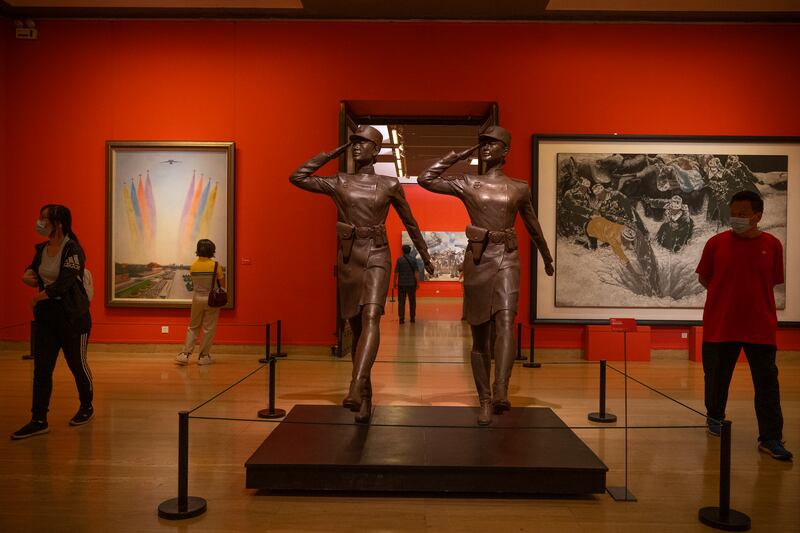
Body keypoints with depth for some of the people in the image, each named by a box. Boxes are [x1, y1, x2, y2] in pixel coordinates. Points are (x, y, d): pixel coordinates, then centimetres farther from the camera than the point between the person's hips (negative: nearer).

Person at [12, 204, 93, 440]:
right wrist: (28, 274, -2)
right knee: (41, 369, 4)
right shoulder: (42, 249, 6)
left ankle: (86, 407, 29)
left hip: (72, 316, -7)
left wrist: (39, 296, -8)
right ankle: (39, 420, 10)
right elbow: (33, 271, 22)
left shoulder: (73, 249, -16)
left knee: (77, 364, 7)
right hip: (46, 315, 7)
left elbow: (64, 283, -23)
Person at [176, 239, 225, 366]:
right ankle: (204, 356, 14)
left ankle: (185, 354, 11)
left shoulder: (193, 266, -2)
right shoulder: (215, 265, -13)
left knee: (193, 327, 16)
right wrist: (222, 275, 10)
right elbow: (222, 285, -9)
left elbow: (194, 283, 5)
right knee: (209, 329, 7)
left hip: (197, 298, 3)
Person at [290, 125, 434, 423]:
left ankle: (356, 389, -36)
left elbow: (410, 223, 14)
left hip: (377, 256, -2)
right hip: (348, 258, 3)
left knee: (370, 319, -24)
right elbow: (296, 177, 8)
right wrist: (332, 154, 9)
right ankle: (366, 398, 17)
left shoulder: (390, 185, 5)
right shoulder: (338, 183, 9)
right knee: (356, 327, 6)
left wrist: (426, 257, 21)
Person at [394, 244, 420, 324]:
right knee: (412, 301, 10)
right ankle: (412, 318, 12)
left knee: (401, 302, 2)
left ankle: (401, 318, -1)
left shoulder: (399, 260, -3)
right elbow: (416, 272, -5)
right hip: (411, 284, 1)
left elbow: (396, 272, -4)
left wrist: (395, 282, 4)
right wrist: (418, 283, 0)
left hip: (401, 284, -1)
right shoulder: (413, 260, -1)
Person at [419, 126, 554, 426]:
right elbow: (425, 179, 4)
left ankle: (501, 391, -34)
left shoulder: (519, 189, 11)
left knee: (505, 320, -24)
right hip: (477, 258, 0)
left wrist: (547, 258, 34)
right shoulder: (467, 184, 9)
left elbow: (533, 227, 23)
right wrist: (457, 157, 7)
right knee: (479, 333, 3)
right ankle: (485, 401, 11)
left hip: (507, 259, 0)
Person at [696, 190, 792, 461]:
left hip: (760, 327, 0)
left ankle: (770, 439, 9)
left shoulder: (772, 245, -1)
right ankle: (715, 417, 37)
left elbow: (773, 281, 10)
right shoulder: (716, 243, -4)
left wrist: (751, 296, 0)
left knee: (767, 383, 1)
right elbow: (704, 278, 7)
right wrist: (727, 295, 3)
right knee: (717, 377, 14)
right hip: (719, 325, 0)